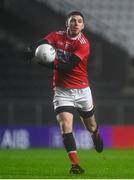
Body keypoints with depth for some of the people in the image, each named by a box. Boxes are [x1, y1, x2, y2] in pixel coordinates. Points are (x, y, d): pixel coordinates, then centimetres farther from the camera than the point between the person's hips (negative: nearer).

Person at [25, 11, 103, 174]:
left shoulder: (83, 44, -13)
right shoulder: (57, 36, -2)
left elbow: (68, 66, -23)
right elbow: (38, 45, -17)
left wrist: (49, 63, -34)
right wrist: (33, 50, -40)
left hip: (82, 90, -1)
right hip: (62, 91, 1)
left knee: (91, 126, 17)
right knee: (65, 125, -18)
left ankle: (96, 134, 55)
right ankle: (75, 164, -18)